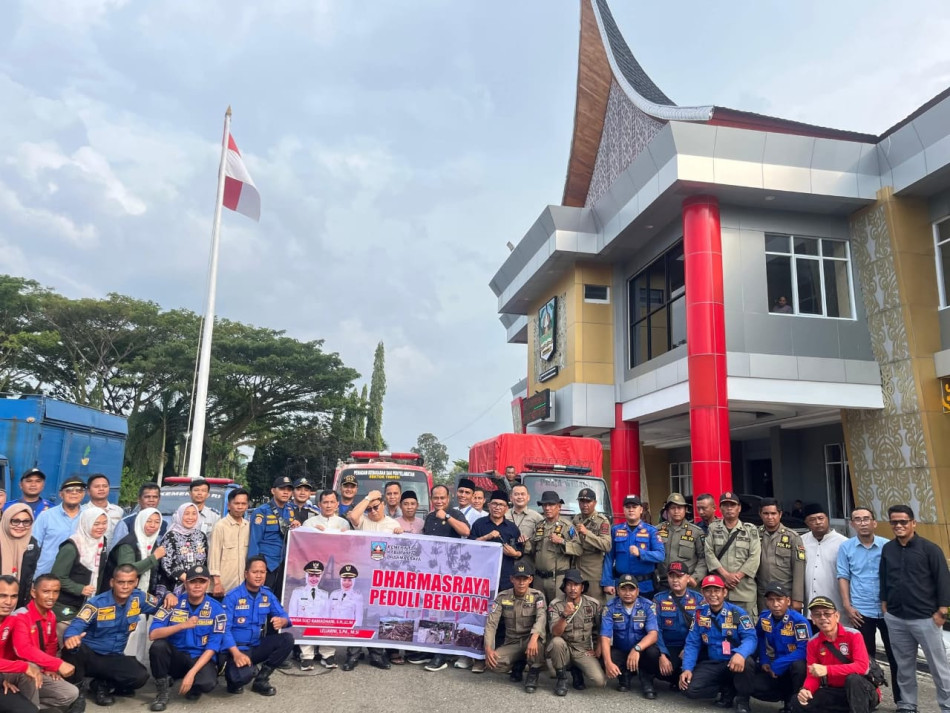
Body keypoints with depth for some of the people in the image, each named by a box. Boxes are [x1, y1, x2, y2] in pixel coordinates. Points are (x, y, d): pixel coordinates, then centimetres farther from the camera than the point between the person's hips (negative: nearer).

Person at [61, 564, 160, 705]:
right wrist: (70, 637, -48)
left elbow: (160, 606, 10)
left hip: (114, 658, 3)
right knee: (72, 647, -37)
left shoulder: (139, 598, -4)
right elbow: (76, 625, -23)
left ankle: (102, 686, 5)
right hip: (89, 656, -3)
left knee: (140, 676, -25)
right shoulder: (96, 603, -14)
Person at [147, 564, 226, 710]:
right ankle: (162, 692, -6)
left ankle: (192, 687, 6)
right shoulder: (173, 603, -6)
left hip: (200, 659, -1)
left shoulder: (217, 610, -9)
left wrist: (191, 673, -23)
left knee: (208, 682, -33)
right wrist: (183, 625, -31)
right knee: (158, 646, -29)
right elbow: (153, 634, -17)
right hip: (176, 656, 2)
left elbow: (212, 648, -12)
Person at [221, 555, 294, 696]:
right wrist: (236, 653, -30)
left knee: (287, 639, -18)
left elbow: (284, 616, 1)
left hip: (257, 646, 5)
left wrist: (282, 621, -26)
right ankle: (235, 679, 6)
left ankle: (261, 679, -2)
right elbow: (225, 628, -18)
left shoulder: (268, 595, 2)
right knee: (243, 675, -34)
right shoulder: (233, 596, -13)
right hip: (237, 648, -5)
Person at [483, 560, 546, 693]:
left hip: (530, 640, -2)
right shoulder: (502, 597, -4)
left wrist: (534, 638, -47)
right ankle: (518, 665, 9)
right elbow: (491, 623, -8)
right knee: (493, 664, -26)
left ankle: (533, 673, -12)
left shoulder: (537, 596, -9)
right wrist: (488, 648, -23)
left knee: (536, 637, -38)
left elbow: (541, 618, -26)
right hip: (511, 643, 3)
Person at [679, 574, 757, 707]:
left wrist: (741, 654, -43)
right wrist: (687, 668, -13)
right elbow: (692, 643, 3)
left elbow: (750, 638, -20)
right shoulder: (700, 614, 3)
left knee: (746, 662, -38)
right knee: (689, 689, -21)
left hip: (734, 662, -2)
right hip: (711, 663, 3)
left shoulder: (737, 613, -7)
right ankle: (727, 687, 7)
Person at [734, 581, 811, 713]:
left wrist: (776, 666, -23)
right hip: (771, 670, 4)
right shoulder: (764, 617, 0)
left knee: (799, 665, -37)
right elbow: (760, 637, 20)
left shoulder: (799, 621, -19)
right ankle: (742, 701, -3)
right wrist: (764, 660, 7)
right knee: (746, 662, -20)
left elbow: (804, 651, -28)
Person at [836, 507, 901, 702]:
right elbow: (843, 577, 1)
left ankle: (901, 700, 23)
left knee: (895, 655, 9)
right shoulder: (846, 548, 0)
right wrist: (847, 606, -5)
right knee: (866, 658, 10)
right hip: (861, 611, 0)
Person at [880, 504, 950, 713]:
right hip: (895, 619, 4)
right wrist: (884, 605, 12)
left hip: (926, 618, -4)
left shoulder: (929, 549, -8)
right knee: (904, 665, 14)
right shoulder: (887, 549, 5)